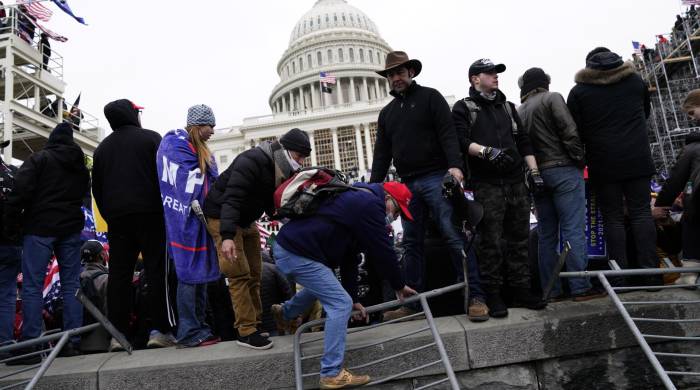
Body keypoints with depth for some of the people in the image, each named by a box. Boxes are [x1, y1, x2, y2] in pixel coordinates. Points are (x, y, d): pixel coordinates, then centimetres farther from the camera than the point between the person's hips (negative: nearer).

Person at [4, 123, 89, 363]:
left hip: (40, 227, -5)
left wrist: (11, 223, -4)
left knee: (32, 286, -3)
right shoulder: (81, 166, 15)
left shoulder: (39, 159, -4)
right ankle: (73, 342, 7)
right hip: (71, 228, 5)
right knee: (71, 284, 7)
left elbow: (21, 191, -11)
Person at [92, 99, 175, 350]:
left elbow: (97, 188, 18)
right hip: (149, 214, -5)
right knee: (156, 271, -4)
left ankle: (118, 334, 4)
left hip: (116, 217, 5)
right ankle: (160, 330, -7)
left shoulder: (102, 147, 18)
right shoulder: (151, 138, 2)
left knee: (119, 274, 4)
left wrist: (109, 216, 19)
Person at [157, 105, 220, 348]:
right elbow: (185, 182, -16)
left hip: (198, 218, 9)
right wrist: (200, 210, -16)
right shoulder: (176, 143, -7)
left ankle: (199, 326, 18)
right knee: (190, 273, -7)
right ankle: (189, 332, -2)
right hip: (187, 219, -9)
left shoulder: (198, 149, 22)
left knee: (201, 273, 10)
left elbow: (210, 181, 21)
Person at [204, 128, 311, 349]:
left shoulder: (280, 168, 1)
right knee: (240, 274, -12)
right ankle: (247, 332, -7)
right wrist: (227, 237, -45)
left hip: (246, 220, 9)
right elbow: (231, 199, -36)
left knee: (254, 273, 8)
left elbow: (271, 204, 5)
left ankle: (256, 323, 16)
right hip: (222, 217, -9)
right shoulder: (251, 162, -27)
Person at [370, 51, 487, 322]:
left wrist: (455, 165, -23)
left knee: (453, 236, -11)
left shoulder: (430, 97, 6)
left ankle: (475, 297, -7)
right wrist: (373, 187, 8)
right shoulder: (387, 113, 21)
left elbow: (448, 134, -7)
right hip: (407, 185, 6)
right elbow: (381, 154, 17)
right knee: (411, 243, 6)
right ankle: (413, 302, 11)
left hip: (435, 178, -5)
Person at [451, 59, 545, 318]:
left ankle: (521, 289, 15)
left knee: (519, 238, 7)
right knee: (490, 241, -4)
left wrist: (534, 171, 10)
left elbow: (524, 141, 20)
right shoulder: (463, 108, 6)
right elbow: (461, 141, -9)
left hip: (516, 182, 6)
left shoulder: (507, 107, 23)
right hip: (486, 185, -5)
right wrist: (486, 151, -24)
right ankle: (493, 295, 4)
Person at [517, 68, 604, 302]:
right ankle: (580, 287, -7)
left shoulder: (519, 112, 16)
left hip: (536, 174, 6)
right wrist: (579, 159, -2)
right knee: (573, 229, -6)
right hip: (564, 169, -6)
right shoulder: (552, 98, -1)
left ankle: (550, 290, 9)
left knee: (547, 234, 7)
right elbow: (569, 131, -11)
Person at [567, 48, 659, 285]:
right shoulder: (636, 80, 11)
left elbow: (576, 131, -1)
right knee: (641, 212, 4)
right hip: (637, 159, 2)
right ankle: (650, 272, 0)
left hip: (603, 163, -2)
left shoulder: (579, 91, 1)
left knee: (613, 217, 2)